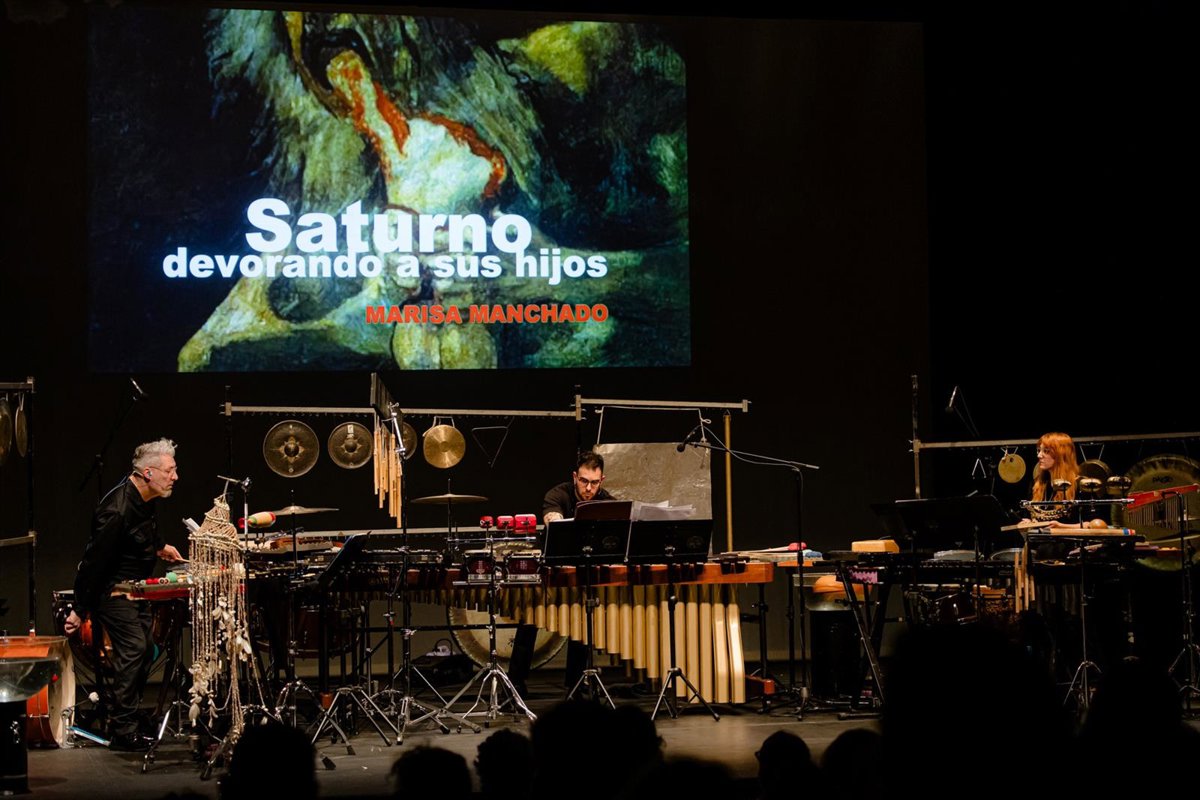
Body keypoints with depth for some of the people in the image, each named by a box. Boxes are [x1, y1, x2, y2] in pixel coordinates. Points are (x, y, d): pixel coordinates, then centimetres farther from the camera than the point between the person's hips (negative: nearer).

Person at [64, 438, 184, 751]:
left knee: (145, 648, 12)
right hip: (110, 589, -10)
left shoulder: (144, 497, 0)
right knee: (133, 647, -15)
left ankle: (129, 713, 25)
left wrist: (158, 547, 12)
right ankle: (122, 731, -10)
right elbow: (94, 560, -26)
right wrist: (79, 609, -22)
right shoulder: (117, 510, -29)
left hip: (134, 586, 10)